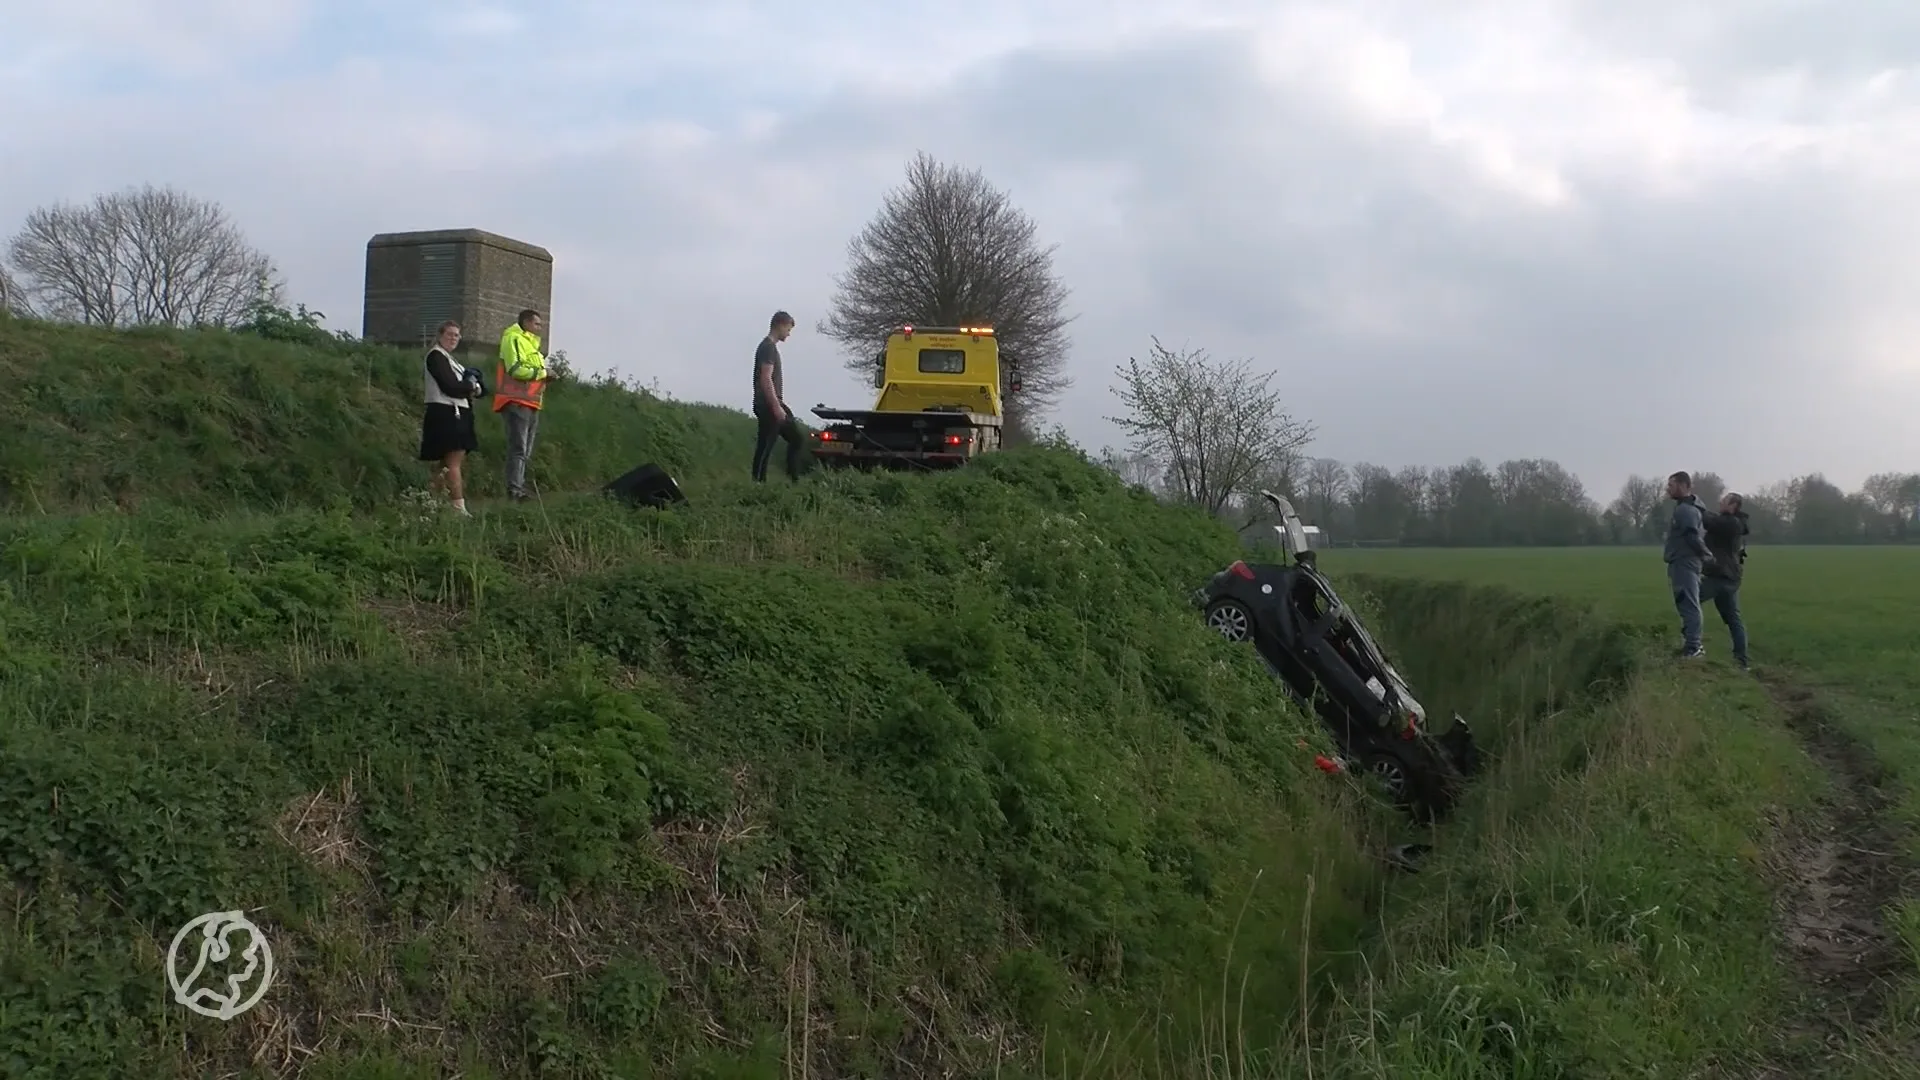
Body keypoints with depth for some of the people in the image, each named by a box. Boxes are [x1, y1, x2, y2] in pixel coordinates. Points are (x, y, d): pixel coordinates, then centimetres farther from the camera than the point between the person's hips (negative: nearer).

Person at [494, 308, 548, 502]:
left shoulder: (530, 343, 26)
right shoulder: (514, 339, -6)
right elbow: (515, 369, -19)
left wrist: (544, 377, 7)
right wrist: (541, 373, -10)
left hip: (530, 403, 10)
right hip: (517, 402, -10)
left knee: (526, 452, 12)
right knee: (518, 449, -14)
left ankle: (520, 489, 16)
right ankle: (514, 491, -16)